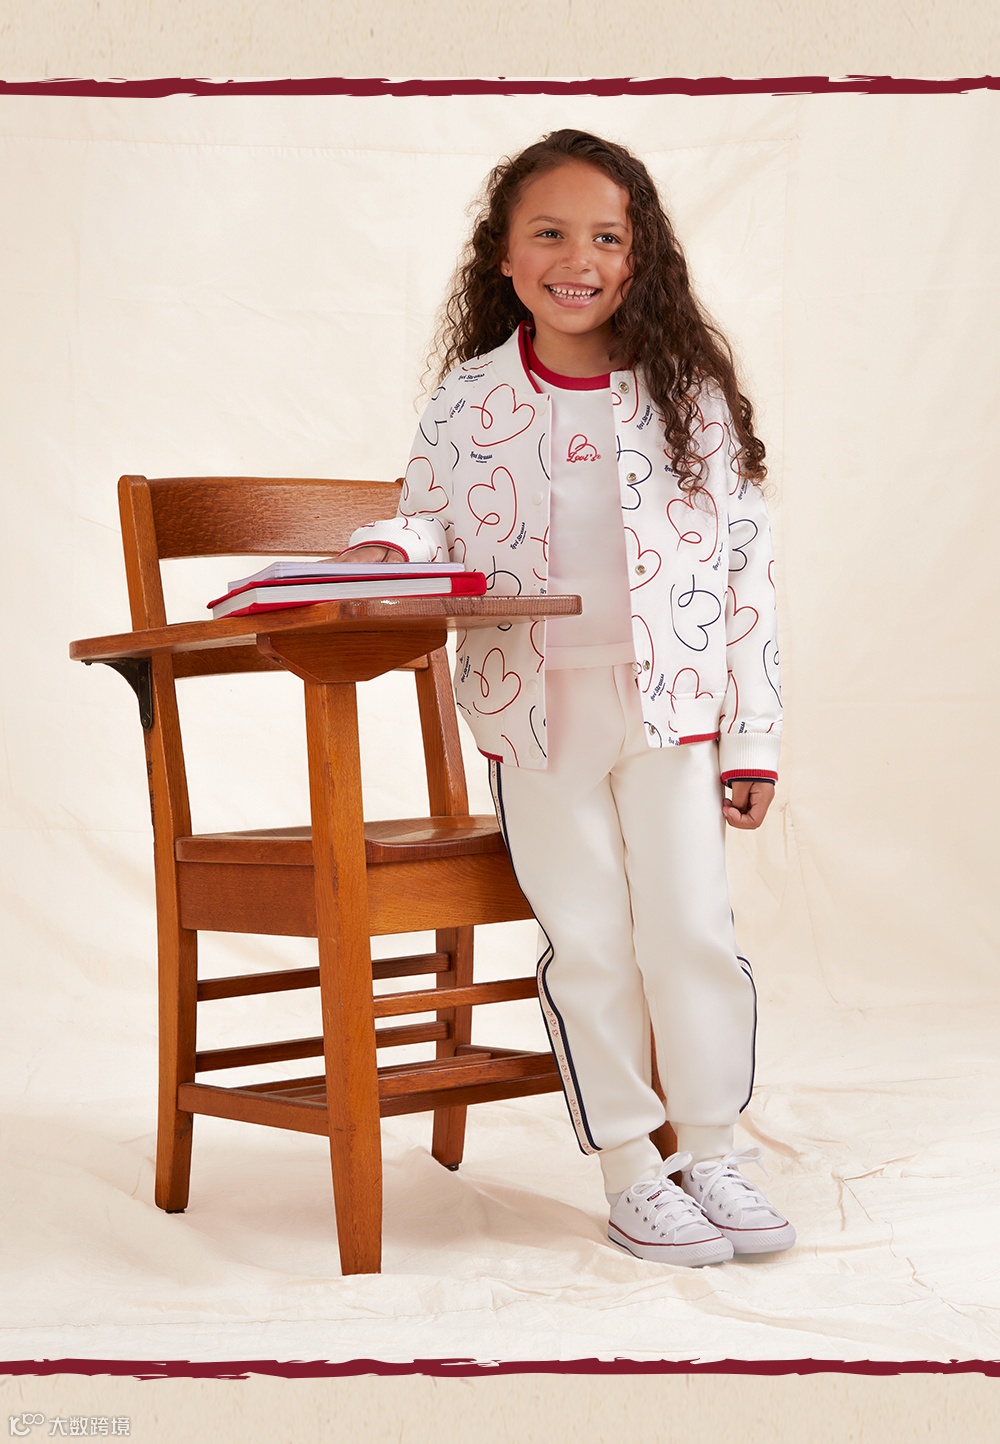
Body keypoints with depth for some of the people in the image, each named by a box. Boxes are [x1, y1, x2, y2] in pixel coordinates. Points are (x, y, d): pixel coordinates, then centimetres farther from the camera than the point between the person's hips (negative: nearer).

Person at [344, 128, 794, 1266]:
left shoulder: (689, 392, 0)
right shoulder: (468, 402, 1)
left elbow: (745, 564, 1)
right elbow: (434, 515, 14)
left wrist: (753, 737, -1)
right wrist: (392, 547, -13)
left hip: (671, 706, 0)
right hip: (534, 715, 1)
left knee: (690, 927, 2)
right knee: (586, 942, 6)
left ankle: (711, 1151, 20)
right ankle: (629, 1172, 18)